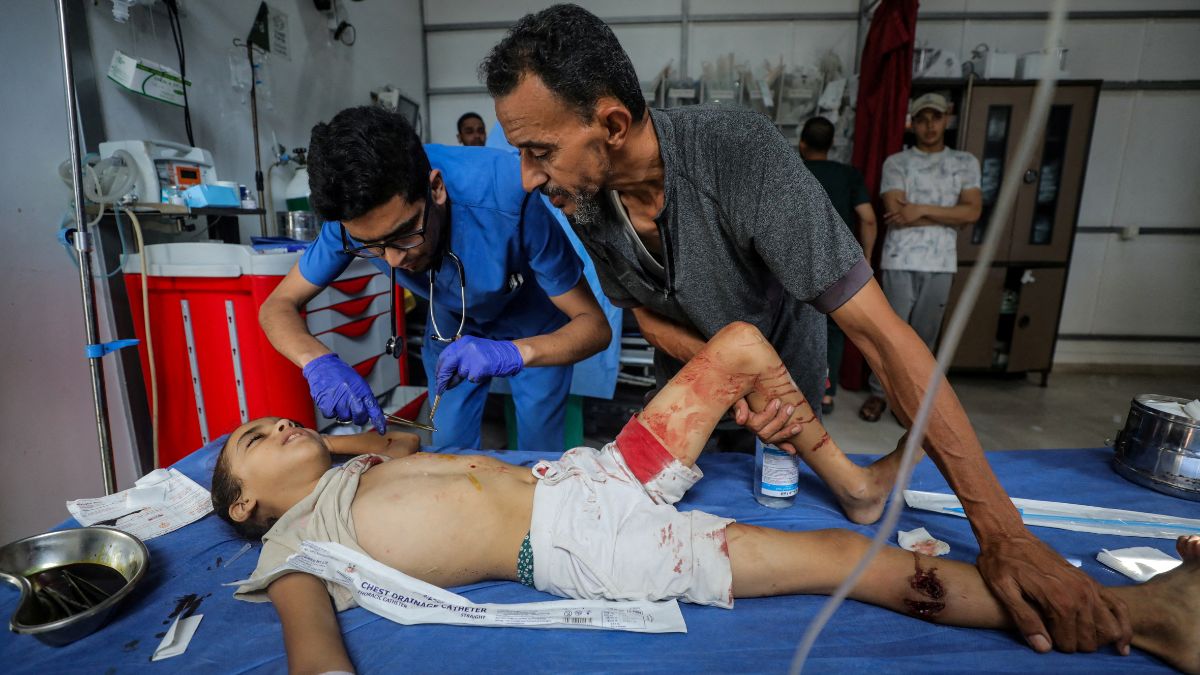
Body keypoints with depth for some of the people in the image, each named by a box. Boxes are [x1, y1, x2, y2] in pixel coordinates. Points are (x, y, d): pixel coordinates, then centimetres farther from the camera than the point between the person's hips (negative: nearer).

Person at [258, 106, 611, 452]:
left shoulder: (505, 194, -38)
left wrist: (514, 353, -51)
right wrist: (319, 362, -37)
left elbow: (595, 325, -33)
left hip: (535, 333, -2)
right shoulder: (355, 215, -26)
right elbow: (278, 305, -15)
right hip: (452, 328, 3)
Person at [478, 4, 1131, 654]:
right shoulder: (583, 200, -22)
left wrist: (1004, 534, -39)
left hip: (784, 369, -4)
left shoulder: (739, 150, -39)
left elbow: (880, 333, -39)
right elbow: (649, 316, -9)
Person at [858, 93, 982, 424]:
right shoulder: (896, 163, 2)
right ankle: (879, 393, 15)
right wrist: (948, 215, -6)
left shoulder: (966, 163, 10)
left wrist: (921, 210, -12)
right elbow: (895, 215, -10)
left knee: (924, 336, 9)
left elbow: (972, 212, -2)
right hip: (900, 262, -2)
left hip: (941, 264, 2)